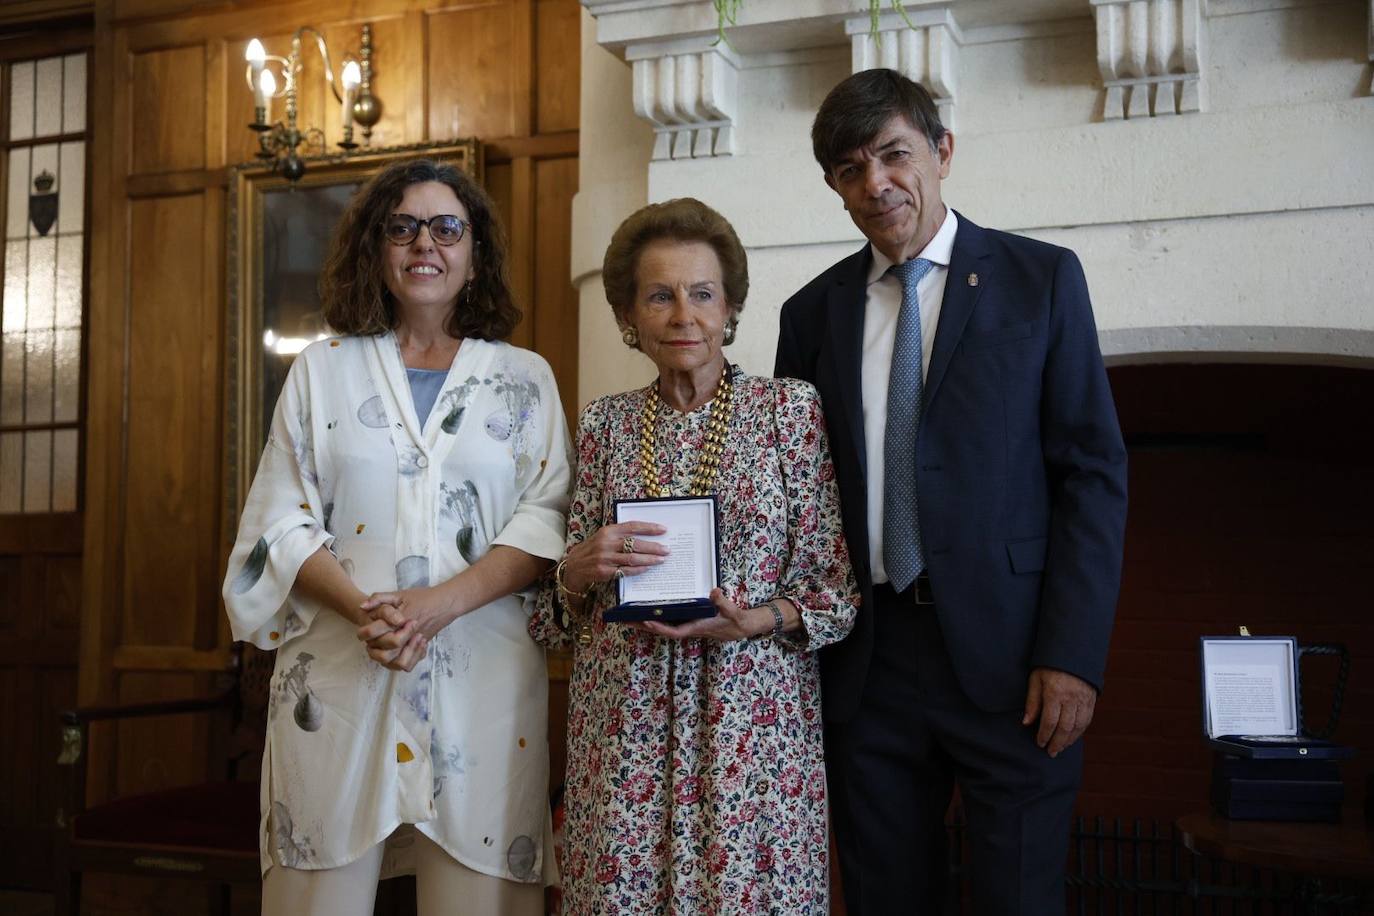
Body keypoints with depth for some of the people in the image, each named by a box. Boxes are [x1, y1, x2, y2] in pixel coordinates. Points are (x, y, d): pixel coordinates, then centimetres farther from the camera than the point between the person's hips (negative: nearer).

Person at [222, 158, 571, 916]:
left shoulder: (525, 378, 9)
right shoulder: (322, 370, 11)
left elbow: (545, 522, 0)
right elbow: (282, 523, 5)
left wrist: (441, 604, -16)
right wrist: (361, 607, -13)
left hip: (481, 674, 0)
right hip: (336, 678, 1)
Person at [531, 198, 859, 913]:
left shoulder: (793, 409, 0)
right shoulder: (604, 423, 7)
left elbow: (838, 580, 0)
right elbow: (564, 600, 11)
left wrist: (757, 621, -16)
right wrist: (578, 570, -11)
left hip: (753, 714, -2)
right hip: (623, 721, 2)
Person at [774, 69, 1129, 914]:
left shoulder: (1041, 279, 2)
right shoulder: (814, 311, 10)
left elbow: (1093, 472, -2)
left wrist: (1073, 653, -10)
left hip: (1008, 655, -2)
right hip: (864, 662, 3)